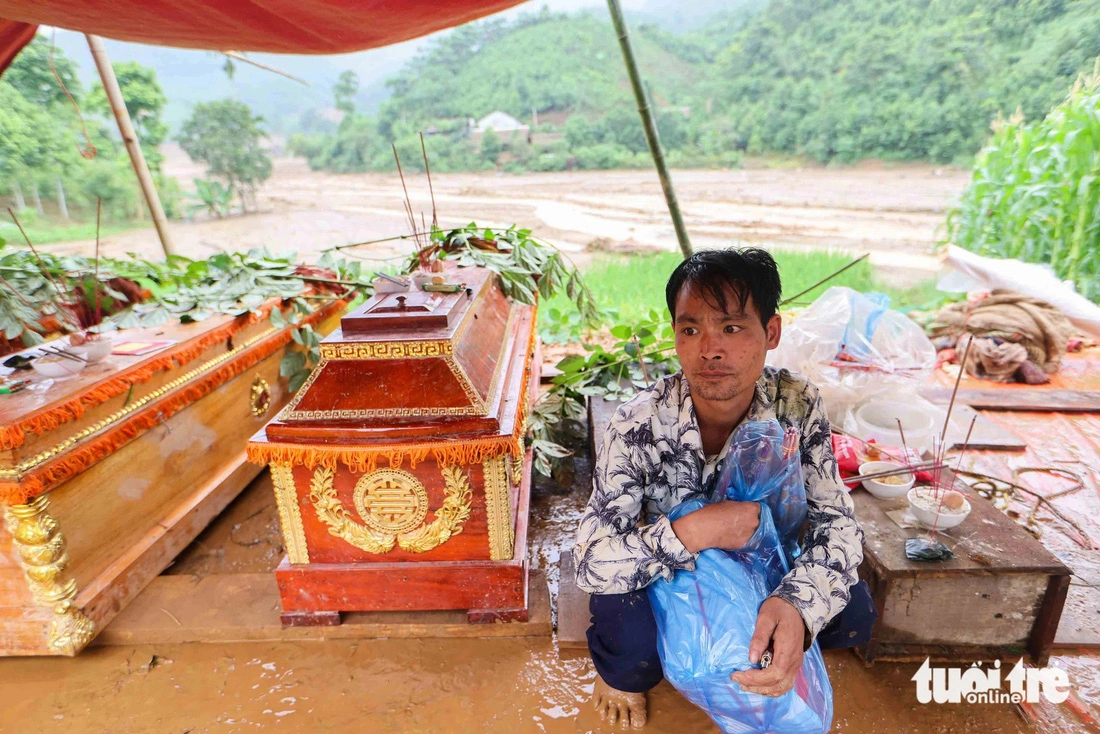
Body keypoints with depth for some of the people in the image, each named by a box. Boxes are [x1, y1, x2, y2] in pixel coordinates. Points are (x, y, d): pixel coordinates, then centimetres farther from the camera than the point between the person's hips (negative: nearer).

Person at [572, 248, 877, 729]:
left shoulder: (797, 406, -22)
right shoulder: (638, 426, -32)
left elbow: (836, 522, -20)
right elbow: (592, 562, -32)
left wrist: (797, 605, -40)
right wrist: (694, 531, -44)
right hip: (660, 574, -3)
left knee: (853, 612, -14)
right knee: (630, 640, -31)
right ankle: (621, 673, 9)